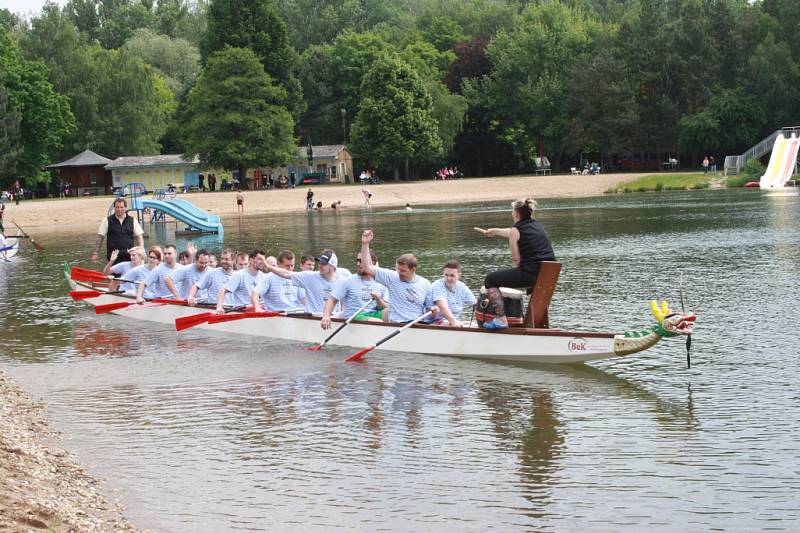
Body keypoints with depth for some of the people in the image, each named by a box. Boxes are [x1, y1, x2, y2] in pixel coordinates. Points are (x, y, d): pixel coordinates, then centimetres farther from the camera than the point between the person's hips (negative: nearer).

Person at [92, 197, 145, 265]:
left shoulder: (132, 221, 8)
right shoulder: (107, 221, 5)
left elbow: (139, 236, 9)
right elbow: (100, 237, 6)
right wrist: (95, 253, 1)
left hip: (129, 256, 2)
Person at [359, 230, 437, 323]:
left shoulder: (425, 284, 10)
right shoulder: (393, 277, 8)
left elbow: (429, 308, 18)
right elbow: (368, 268, 5)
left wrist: (434, 310, -7)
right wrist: (365, 244, -2)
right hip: (395, 325, -1)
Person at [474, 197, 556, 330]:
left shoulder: (516, 230, -2)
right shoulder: (538, 225, 19)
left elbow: (517, 259, -5)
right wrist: (492, 231, 50)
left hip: (530, 273, -7)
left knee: (490, 280, 9)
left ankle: (501, 319, 1)